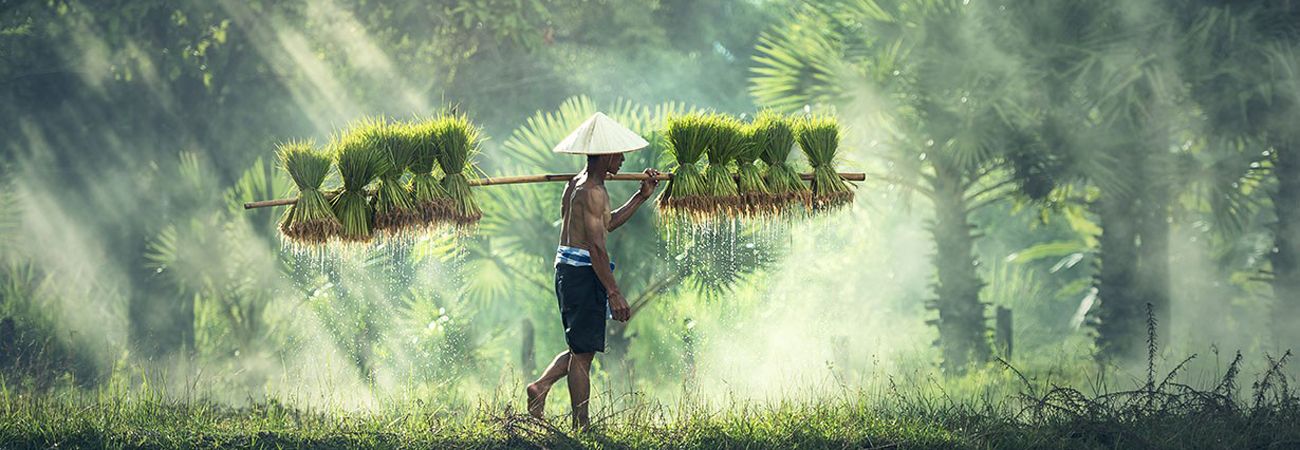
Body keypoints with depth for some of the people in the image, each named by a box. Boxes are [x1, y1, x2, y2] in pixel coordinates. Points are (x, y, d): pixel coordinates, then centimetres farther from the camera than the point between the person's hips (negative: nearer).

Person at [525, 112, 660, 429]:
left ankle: (541, 386, 8)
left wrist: (641, 197, 22)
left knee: (582, 348, 19)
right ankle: (582, 425, 2)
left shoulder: (577, 184, 15)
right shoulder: (592, 191, -17)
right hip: (583, 272, -10)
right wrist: (614, 292, -22)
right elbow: (597, 246, -22)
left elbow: (606, 224, 26)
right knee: (583, 351, -3)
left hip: (568, 270, 10)